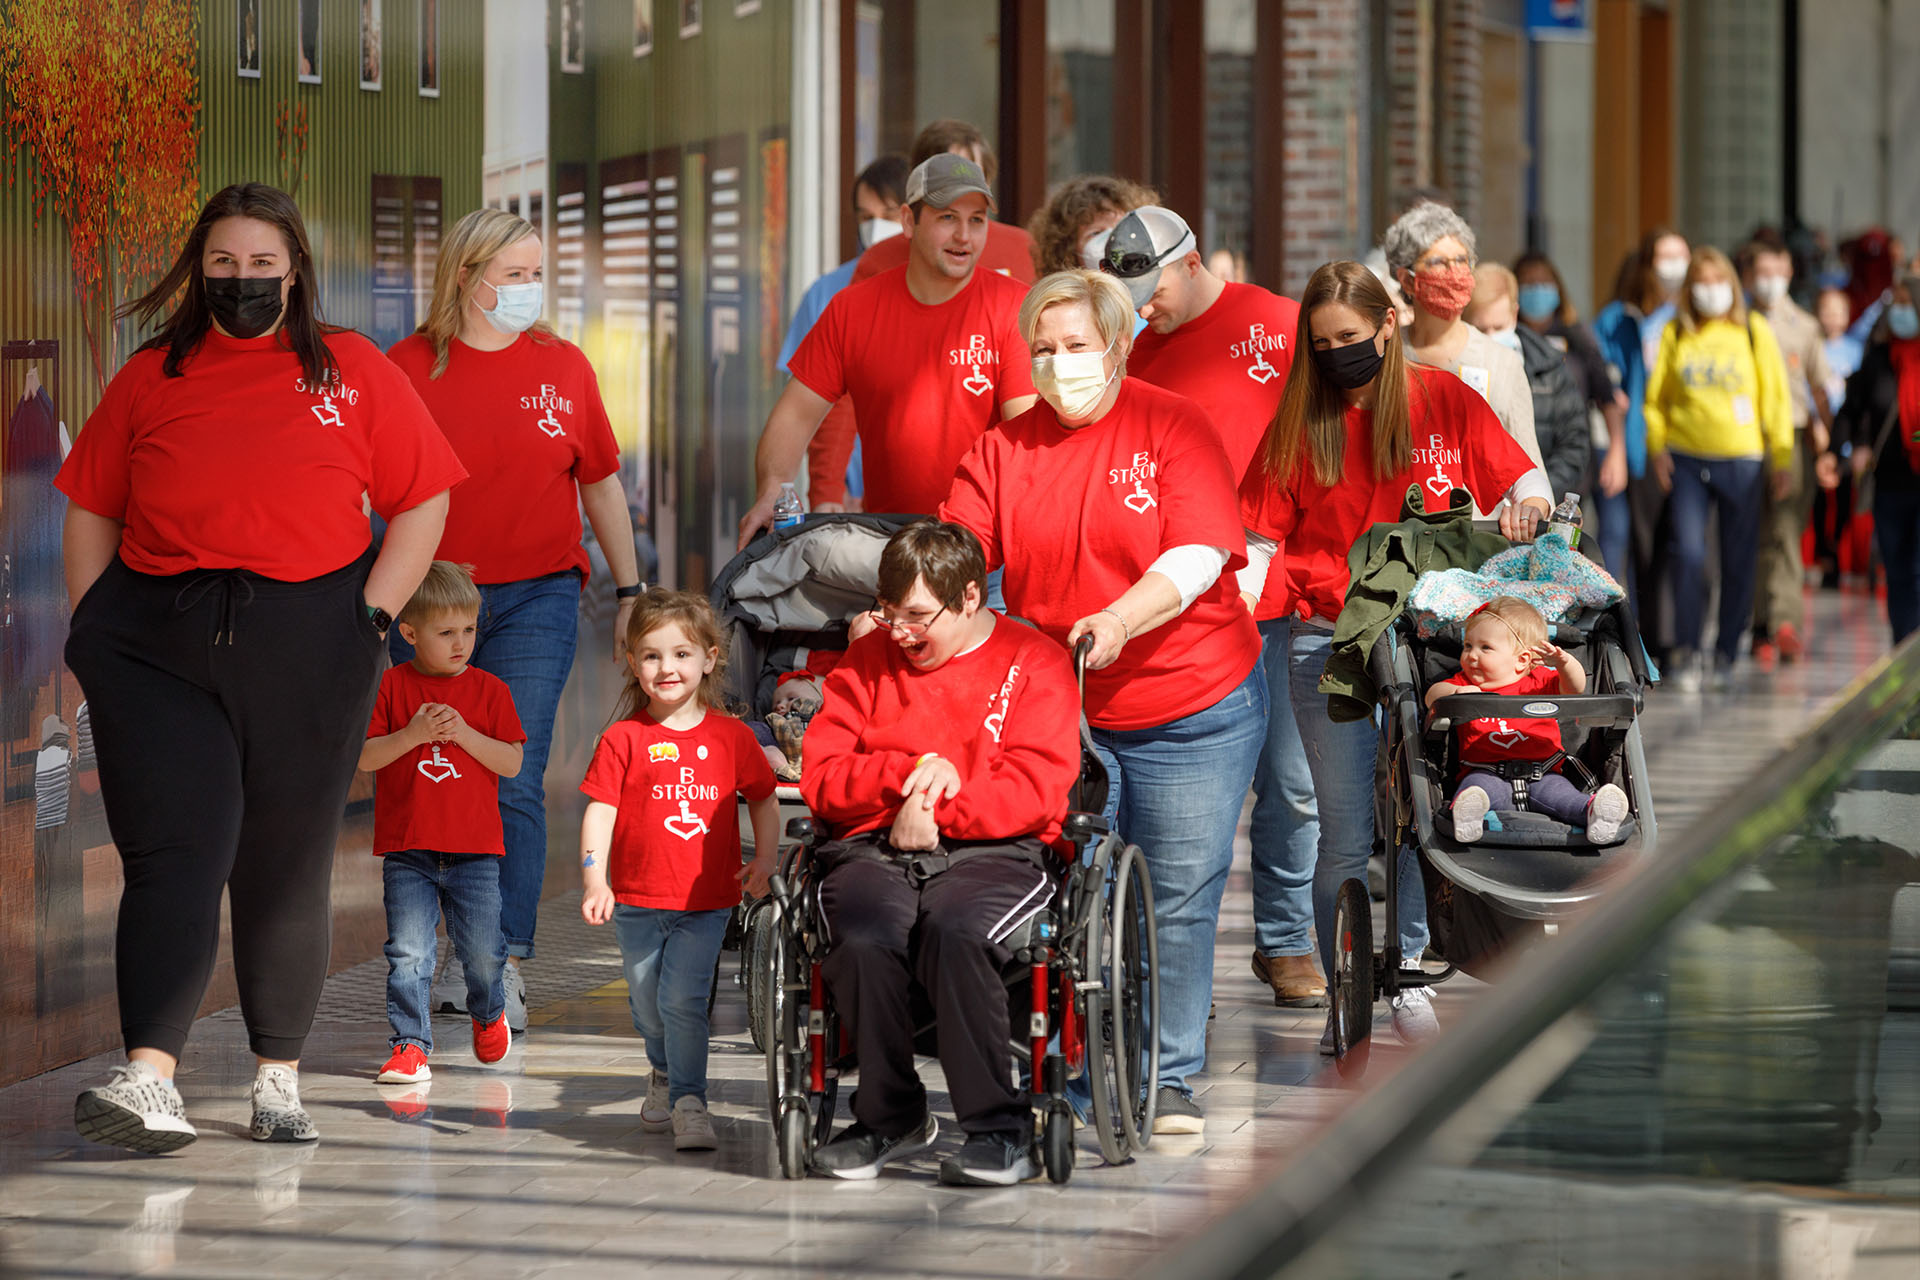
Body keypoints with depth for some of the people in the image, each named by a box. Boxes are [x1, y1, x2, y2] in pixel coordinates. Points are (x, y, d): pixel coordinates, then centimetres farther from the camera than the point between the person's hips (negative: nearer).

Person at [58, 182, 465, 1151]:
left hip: (307, 646, 0)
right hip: (158, 642, 0)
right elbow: (92, 509, 14)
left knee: (287, 862, 7)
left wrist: (372, 617, -2)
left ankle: (279, 1078, 19)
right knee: (174, 850, -12)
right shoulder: (151, 377, 10)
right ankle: (148, 1080, -22)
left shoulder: (352, 372, 7)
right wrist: (91, 629, 4)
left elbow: (423, 500, 7)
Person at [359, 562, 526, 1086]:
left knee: (482, 950, 1)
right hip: (407, 850, 0)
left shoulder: (489, 690, 4)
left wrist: (462, 732, -14)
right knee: (408, 952, -5)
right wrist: (413, 735, -17)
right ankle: (411, 1044, 2)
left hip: (475, 850, 0)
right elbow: (363, 756, -3)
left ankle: (488, 1012, 30)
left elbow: (511, 763, -1)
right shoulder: (390, 686, 2)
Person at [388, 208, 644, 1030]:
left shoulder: (562, 366, 7)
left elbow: (602, 484, 15)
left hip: (536, 597, 0)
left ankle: (508, 964, -8)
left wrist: (629, 592, 15)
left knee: (514, 783, -9)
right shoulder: (410, 367, 3)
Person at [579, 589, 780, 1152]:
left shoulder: (732, 737, 2)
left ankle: (688, 1102, -11)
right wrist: (594, 880, -18)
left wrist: (764, 858, -1)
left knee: (684, 1001, -14)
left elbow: (763, 800, 13)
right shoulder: (623, 740, -3)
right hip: (637, 901, 1)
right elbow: (599, 810, -7)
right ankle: (665, 1071, 42)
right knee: (647, 1006, 15)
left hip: (707, 901, -1)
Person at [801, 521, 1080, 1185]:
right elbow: (821, 779, 9)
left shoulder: (1033, 664, 7)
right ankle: (892, 1117, -8)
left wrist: (936, 811, -12)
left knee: (952, 930, -36)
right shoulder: (866, 661, 18)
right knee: (864, 939, -31)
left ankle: (997, 1125, -21)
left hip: (994, 851, -3)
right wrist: (909, 775, -7)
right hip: (874, 850, 3)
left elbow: (1037, 788, -4)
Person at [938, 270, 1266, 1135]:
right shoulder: (1005, 448, 5)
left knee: (1178, 900, 1)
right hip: (1057, 712, 3)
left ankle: (1170, 1080, 12)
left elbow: (1198, 556, -16)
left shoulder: (1173, 428, -5)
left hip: (1190, 712, -2)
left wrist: (1120, 622, -31)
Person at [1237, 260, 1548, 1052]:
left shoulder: (1444, 401, 5)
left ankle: (1405, 969, 17)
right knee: (1346, 834, -3)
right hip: (1328, 645, 0)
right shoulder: (1300, 421, 6)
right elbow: (1263, 536, 5)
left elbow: (1520, 475, 11)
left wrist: (1528, 503, -13)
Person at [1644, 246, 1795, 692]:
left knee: (1738, 561, 3)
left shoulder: (1755, 331, 3)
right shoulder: (1675, 334, 5)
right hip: (1687, 458, 0)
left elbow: (1775, 397, 5)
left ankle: (1726, 653, 15)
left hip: (1741, 459, 0)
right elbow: (1656, 396, 11)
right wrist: (1657, 447, 0)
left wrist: (1781, 457, 3)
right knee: (1688, 554, -10)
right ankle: (1686, 652, -2)